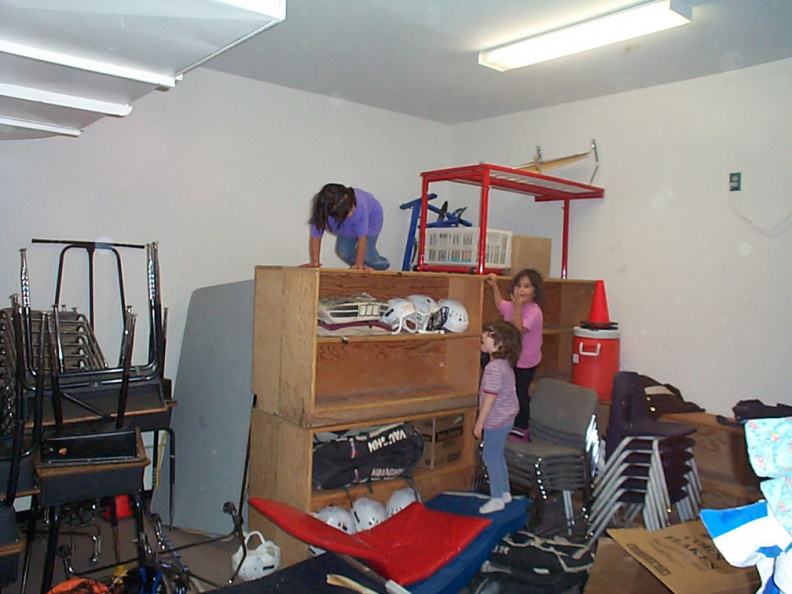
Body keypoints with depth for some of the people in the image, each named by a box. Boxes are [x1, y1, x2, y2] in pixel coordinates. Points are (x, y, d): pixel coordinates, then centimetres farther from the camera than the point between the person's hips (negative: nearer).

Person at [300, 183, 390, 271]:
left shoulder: (359, 206, -46)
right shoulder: (320, 211, -39)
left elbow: (362, 238, -37)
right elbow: (316, 236, -26)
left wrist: (359, 264, -35)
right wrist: (315, 262, -32)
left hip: (370, 218, -3)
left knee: (366, 254, -14)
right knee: (343, 251, -10)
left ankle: (382, 266, 19)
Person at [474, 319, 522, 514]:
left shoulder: (493, 368, -24)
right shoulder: (505, 364, 6)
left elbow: (490, 397, -24)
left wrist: (479, 422, -16)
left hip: (496, 420, -10)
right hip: (506, 417, 10)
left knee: (491, 457, 2)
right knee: (498, 456, 20)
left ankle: (497, 499, 11)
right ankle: (505, 493, 30)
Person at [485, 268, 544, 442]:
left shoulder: (534, 312, -21)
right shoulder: (511, 306, 2)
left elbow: (518, 331, -33)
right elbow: (499, 304, 27)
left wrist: (518, 307, -30)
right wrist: (494, 286, 23)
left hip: (525, 363, -8)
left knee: (520, 395, 2)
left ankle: (520, 431, 16)